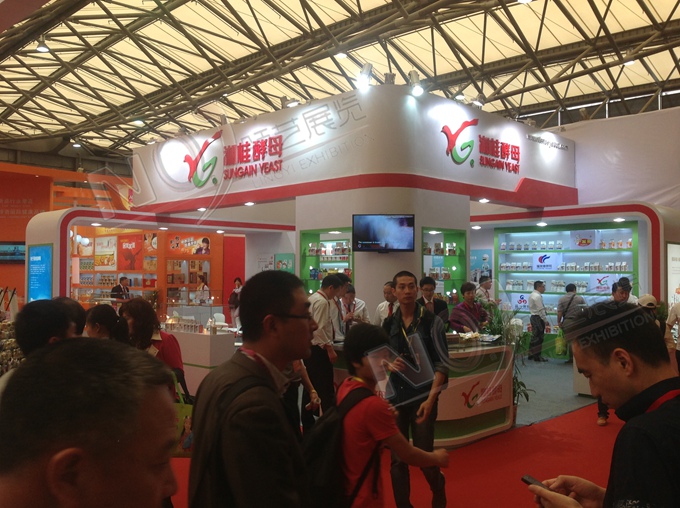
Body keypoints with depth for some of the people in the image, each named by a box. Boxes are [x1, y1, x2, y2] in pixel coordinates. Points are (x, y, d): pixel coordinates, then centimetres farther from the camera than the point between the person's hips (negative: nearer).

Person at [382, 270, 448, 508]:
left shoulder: (432, 321, -6)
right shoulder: (388, 324, 4)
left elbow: (442, 363, -8)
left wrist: (431, 398, -17)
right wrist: (388, 363, -11)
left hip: (422, 397, -3)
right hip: (394, 397, 3)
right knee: (397, 457, 7)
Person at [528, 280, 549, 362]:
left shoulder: (532, 295, 14)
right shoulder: (537, 296, -19)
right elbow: (541, 310, -21)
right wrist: (545, 320, -16)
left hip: (533, 317, 10)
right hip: (538, 318, -10)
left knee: (534, 337, 15)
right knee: (538, 338, -4)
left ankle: (531, 355, 22)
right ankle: (537, 356, 0)